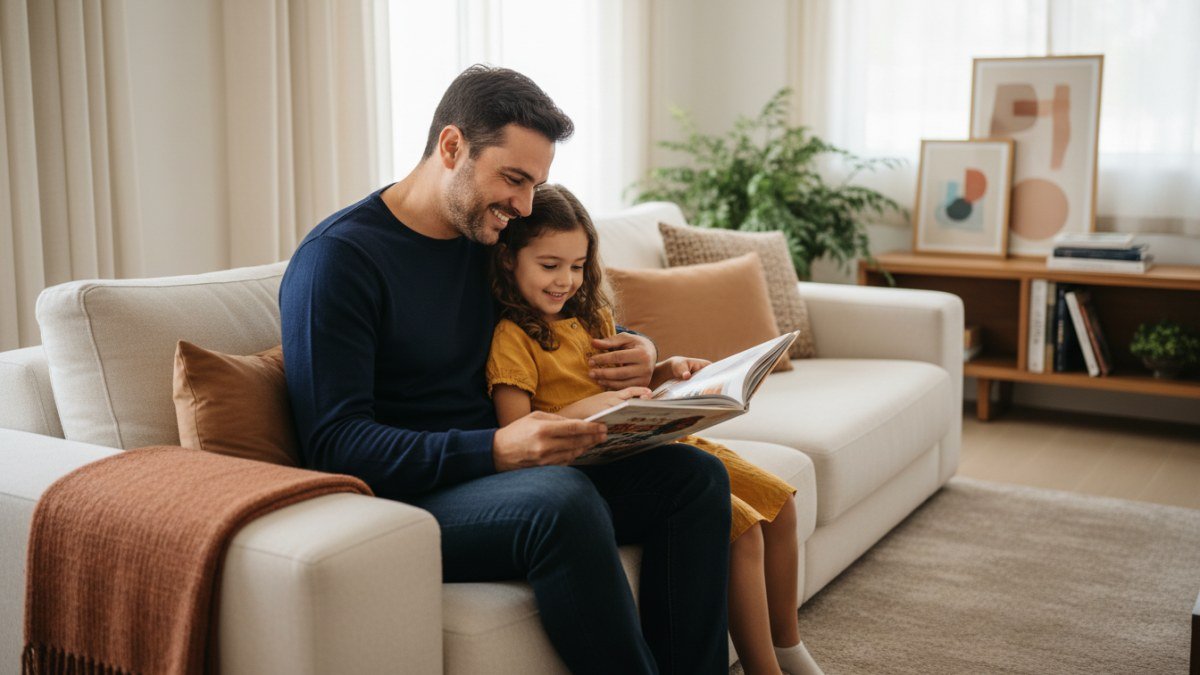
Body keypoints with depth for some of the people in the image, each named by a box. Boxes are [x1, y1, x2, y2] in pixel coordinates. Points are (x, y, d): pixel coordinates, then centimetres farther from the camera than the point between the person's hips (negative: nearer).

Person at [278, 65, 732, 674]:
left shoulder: (490, 236, 11)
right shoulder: (337, 257, -11)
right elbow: (334, 444, -19)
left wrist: (637, 356, 1)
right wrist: (496, 450, -31)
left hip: (501, 477, 7)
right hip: (404, 502, -7)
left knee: (694, 474, -9)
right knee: (561, 498, -35)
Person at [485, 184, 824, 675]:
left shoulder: (591, 316, 13)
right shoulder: (512, 338, -11)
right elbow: (516, 432, -20)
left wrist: (666, 371, 3)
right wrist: (590, 406, -31)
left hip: (656, 441, 9)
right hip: (604, 463, -9)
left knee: (778, 500, 5)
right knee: (741, 527, -21)